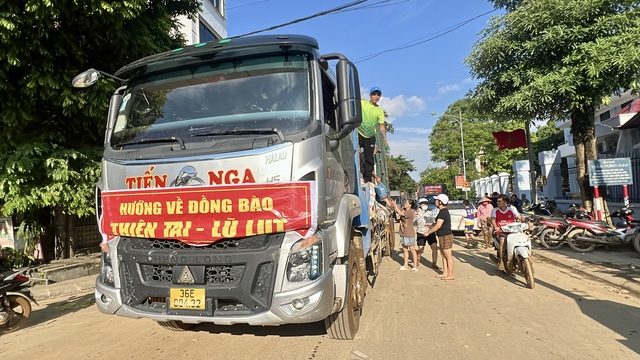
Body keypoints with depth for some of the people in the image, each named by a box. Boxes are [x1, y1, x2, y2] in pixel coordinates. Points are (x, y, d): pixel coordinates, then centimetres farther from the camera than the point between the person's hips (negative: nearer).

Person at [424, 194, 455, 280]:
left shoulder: (443, 212, -19)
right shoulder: (444, 211, 13)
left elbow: (438, 226, -21)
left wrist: (428, 232, -12)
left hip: (446, 236, -10)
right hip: (443, 236, 10)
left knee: (448, 256, -3)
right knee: (443, 255, 14)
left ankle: (451, 275, 4)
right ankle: (445, 273, 21)